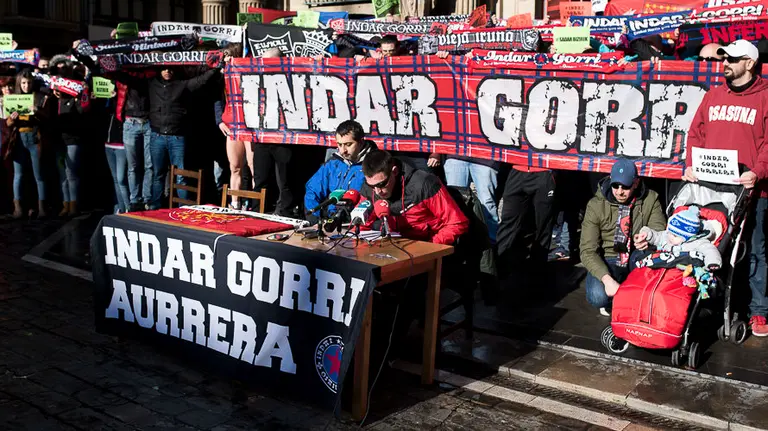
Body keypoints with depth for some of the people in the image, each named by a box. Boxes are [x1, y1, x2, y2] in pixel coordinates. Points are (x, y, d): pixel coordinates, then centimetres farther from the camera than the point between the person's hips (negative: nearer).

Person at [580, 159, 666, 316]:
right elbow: (588, 250, -16)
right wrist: (606, 278, -33)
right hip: (608, 260, -2)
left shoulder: (650, 199, -5)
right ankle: (611, 300, 8)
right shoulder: (596, 205, -11)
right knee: (598, 297, -32)